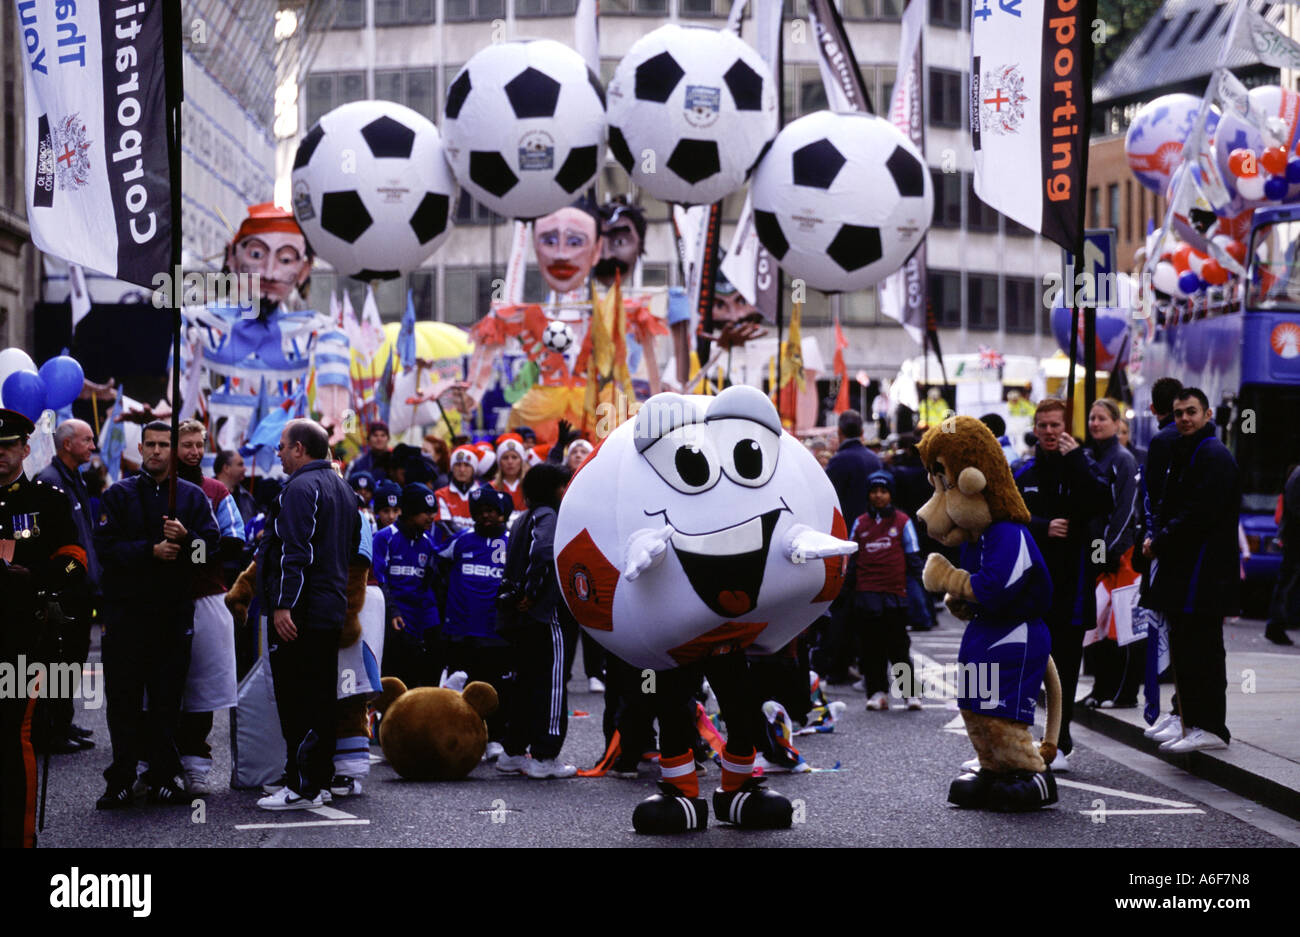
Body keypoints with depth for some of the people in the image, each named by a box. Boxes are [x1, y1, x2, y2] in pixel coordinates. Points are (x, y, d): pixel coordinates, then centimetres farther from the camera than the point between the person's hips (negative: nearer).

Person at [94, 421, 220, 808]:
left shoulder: (192, 496, 9)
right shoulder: (119, 494, 6)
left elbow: (212, 544, 0)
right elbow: (105, 546, -5)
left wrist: (185, 538, -19)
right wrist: (150, 550, -16)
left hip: (174, 611, 1)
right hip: (126, 610, -1)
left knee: (167, 698, 4)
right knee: (124, 699, 1)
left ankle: (163, 777, 10)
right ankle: (121, 780, 6)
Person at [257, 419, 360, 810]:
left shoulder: (300, 488, -13)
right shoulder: (342, 488, 18)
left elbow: (295, 553, -22)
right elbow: (352, 549, 24)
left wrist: (283, 605, -24)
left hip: (299, 615, -10)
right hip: (333, 611, 10)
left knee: (296, 700, -7)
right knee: (321, 697, 13)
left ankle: (302, 787, -8)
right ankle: (320, 779, 18)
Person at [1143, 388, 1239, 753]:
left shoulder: (1214, 456, -12)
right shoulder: (1183, 452, 19)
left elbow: (1200, 514, -20)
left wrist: (1160, 542, -13)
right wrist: (1155, 536, 4)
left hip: (1204, 570, -10)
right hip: (1183, 569, 10)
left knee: (1200, 651, -9)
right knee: (1185, 650, 11)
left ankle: (1210, 728, -7)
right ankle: (1193, 724, 17)